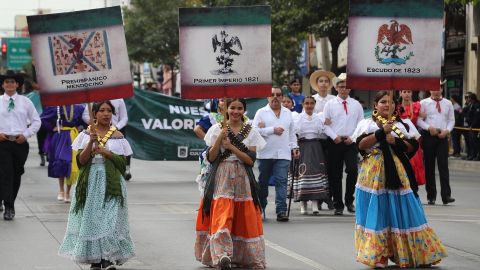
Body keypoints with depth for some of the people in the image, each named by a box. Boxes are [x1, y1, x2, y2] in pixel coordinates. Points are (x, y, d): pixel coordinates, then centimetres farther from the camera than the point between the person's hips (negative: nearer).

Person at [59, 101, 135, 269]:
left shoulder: (117, 136, 4)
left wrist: (108, 153, -12)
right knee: (91, 218, 0)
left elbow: (123, 164, 2)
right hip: (90, 182, 1)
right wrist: (91, 142, -15)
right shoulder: (86, 134, 5)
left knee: (110, 220, -11)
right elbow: (81, 160, -4)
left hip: (111, 183, -1)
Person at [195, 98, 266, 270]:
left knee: (245, 220, 1)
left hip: (243, 180, 2)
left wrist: (231, 147, -12)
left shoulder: (251, 132, 7)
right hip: (221, 179, -2)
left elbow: (251, 160, -3)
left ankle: (243, 256, 13)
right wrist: (221, 136, -12)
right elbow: (211, 157, -2)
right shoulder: (217, 129, 5)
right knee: (221, 217, -16)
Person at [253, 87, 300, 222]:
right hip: (265, 154, -1)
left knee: (281, 181, -10)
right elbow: (255, 130, -8)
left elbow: (292, 133, 21)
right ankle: (260, 209, 21)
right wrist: (273, 130, -12)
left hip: (283, 154, 1)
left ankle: (281, 211, -13)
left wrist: (294, 147, 10)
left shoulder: (288, 113, 16)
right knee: (263, 182, 8)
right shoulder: (261, 112, 3)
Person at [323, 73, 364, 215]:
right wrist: (334, 137, -11)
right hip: (334, 142, 0)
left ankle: (349, 200, 2)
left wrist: (353, 138, -6)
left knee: (352, 170, -17)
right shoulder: (330, 104, 6)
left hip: (351, 142, 0)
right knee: (335, 175, 3)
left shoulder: (356, 105, 9)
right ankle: (338, 205, 12)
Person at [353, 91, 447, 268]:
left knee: (402, 213, 0)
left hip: (398, 174, 1)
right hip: (374, 174, -1)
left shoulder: (404, 124, 10)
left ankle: (414, 254, 6)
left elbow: (413, 147, 3)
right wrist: (381, 132, -15)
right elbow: (361, 145, -8)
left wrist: (396, 141, -12)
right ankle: (378, 256, 4)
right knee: (377, 213, -2)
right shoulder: (366, 124, 6)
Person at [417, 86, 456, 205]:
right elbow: (418, 119, -1)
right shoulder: (424, 103, 4)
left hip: (443, 136, 1)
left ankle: (446, 195, -13)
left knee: (443, 165, -8)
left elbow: (451, 120, 11)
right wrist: (429, 127, -14)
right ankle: (431, 196, 11)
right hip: (428, 136, -1)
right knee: (429, 166, 4)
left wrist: (447, 130, -7)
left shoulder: (448, 103, 11)